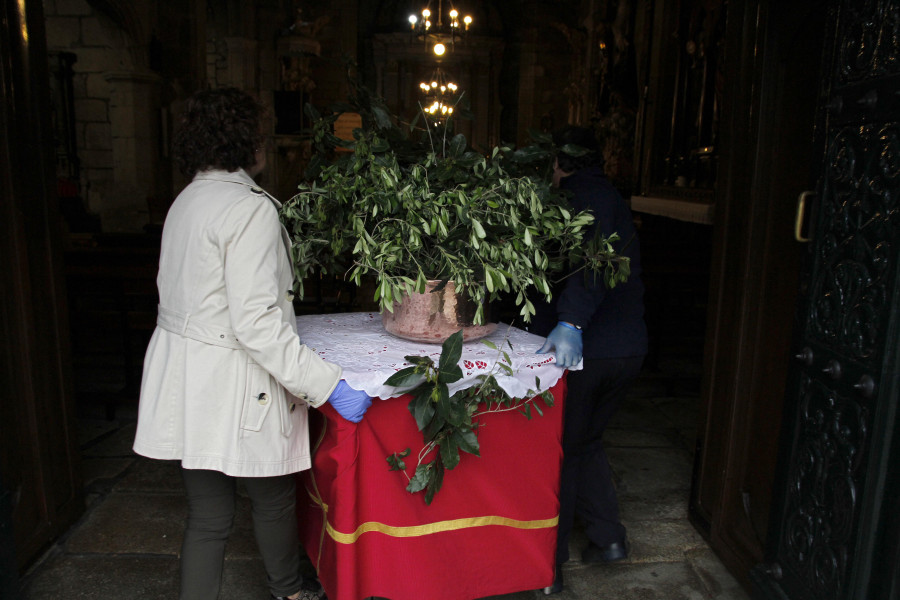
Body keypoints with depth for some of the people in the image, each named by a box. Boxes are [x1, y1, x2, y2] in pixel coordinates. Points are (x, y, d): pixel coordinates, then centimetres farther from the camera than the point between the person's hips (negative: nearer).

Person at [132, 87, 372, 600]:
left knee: (208, 515, 16)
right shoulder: (250, 208, -19)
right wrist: (329, 386, -24)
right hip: (231, 384, -8)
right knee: (274, 500, 17)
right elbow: (257, 322, -25)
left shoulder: (187, 201, 9)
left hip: (184, 373, 8)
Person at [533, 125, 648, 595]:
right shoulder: (608, 196, 19)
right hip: (629, 346, 9)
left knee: (559, 451, 5)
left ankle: (548, 567, 16)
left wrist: (571, 322, -36)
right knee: (585, 442, 25)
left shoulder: (584, 196, -9)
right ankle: (607, 538, 27)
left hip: (581, 348, -8)